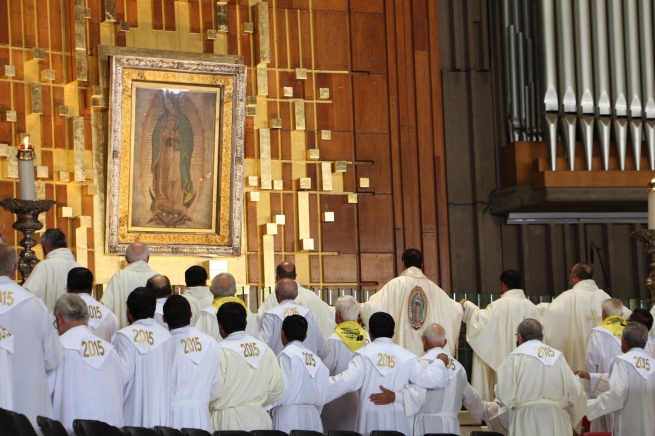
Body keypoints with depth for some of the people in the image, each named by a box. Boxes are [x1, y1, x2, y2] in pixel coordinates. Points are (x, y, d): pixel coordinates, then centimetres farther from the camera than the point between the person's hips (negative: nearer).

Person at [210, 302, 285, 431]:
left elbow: (214, 390, -15)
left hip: (228, 420, -5)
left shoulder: (221, 351, -11)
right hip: (258, 419, 5)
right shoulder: (264, 349, 3)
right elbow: (277, 389, 2)